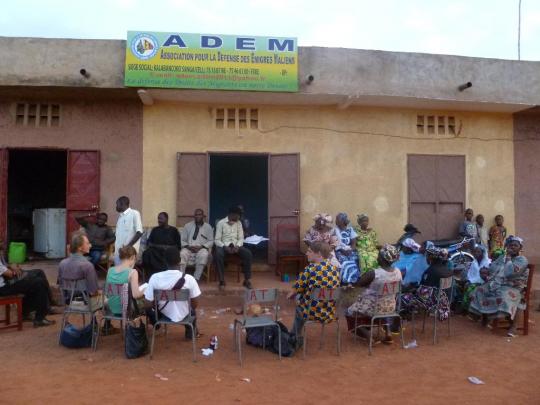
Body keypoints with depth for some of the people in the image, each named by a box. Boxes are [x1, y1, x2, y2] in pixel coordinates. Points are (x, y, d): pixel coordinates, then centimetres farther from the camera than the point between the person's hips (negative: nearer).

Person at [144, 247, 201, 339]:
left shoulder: (155, 277, -22)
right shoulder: (189, 278, -24)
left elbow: (149, 304, -13)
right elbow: (195, 304, -13)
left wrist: (160, 304, 7)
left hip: (163, 315, 1)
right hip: (183, 315, -1)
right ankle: (191, 332, 45)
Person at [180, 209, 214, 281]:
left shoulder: (208, 227, 10)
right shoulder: (187, 226, 12)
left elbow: (211, 241, 5)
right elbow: (182, 240, 9)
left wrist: (201, 247, -12)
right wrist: (188, 246, -12)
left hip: (202, 248, -1)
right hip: (189, 248, 1)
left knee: (203, 255, -36)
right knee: (182, 254, -33)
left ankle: (196, 278, -32)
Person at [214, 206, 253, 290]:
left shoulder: (238, 223, 7)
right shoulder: (221, 223, -5)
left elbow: (241, 238, 6)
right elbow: (217, 240, -7)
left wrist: (237, 246, -16)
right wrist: (225, 247, -24)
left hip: (236, 245, 3)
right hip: (224, 245, -3)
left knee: (248, 254, -25)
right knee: (218, 255, -38)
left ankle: (247, 280, -17)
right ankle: (222, 281, -26)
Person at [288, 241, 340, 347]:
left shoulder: (310, 269, -20)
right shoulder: (335, 269, -3)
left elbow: (298, 288, -11)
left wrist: (291, 294, 14)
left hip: (313, 313, -5)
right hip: (330, 314, 5)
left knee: (299, 299, 27)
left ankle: (297, 338, 44)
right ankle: (293, 333, 48)